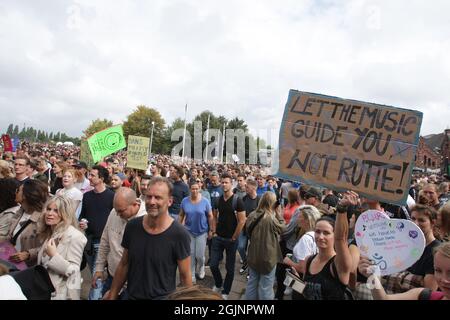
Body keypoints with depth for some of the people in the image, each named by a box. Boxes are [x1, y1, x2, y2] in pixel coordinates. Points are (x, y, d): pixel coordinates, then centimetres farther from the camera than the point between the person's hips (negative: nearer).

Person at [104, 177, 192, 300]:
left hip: (163, 297, -4)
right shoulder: (132, 226, -9)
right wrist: (112, 294, 9)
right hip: (131, 295, 4)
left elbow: (185, 276, -13)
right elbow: (124, 265, 4)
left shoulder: (179, 234, -22)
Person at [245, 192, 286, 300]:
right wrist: (278, 213, -3)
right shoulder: (271, 218, -24)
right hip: (267, 256, -6)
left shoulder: (252, 216, -3)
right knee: (265, 287, 8)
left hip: (253, 255, 6)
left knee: (252, 283, 19)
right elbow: (282, 228, -6)